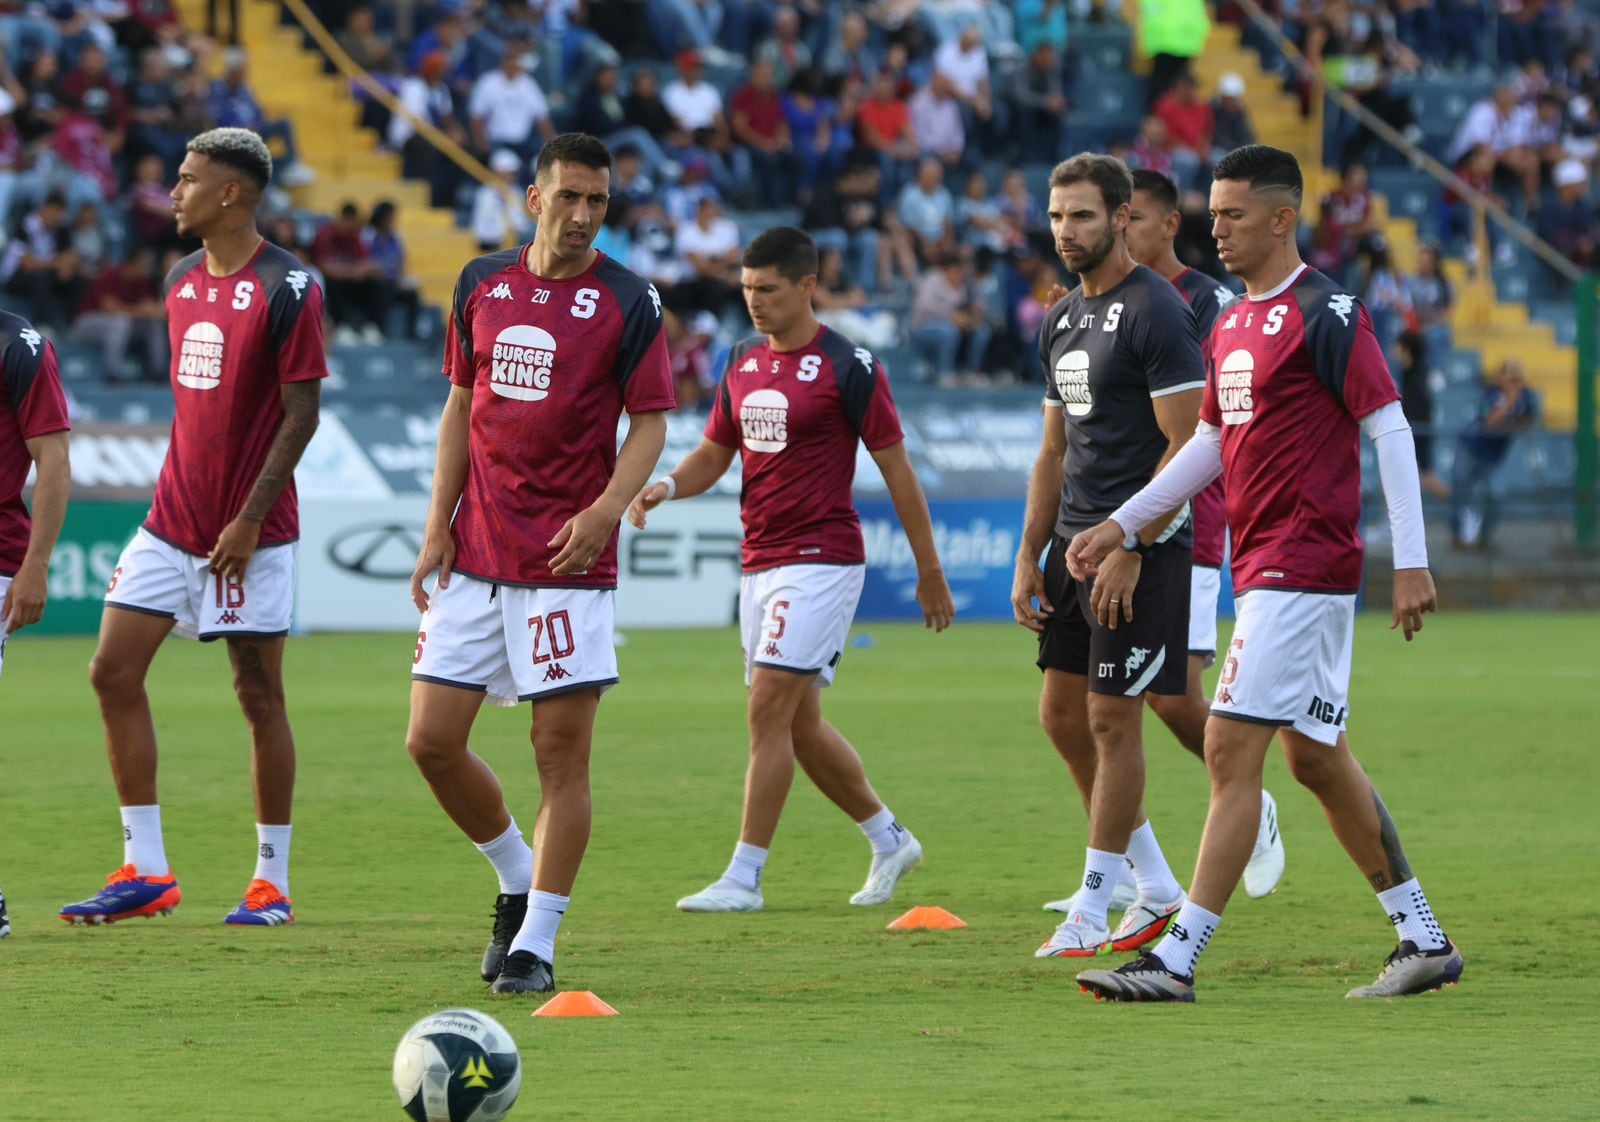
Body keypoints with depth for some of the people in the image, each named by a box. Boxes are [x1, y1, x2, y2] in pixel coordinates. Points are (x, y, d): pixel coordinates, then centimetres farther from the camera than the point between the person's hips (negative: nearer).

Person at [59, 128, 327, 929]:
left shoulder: (286, 289, -12)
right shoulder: (181, 282, 11)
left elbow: (300, 414, -13)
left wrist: (249, 519, -17)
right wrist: (178, 494, 18)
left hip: (249, 532, -7)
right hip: (173, 522, 7)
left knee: (259, 694, 0)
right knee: (114, 672, 0)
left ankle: (272, 882, 9)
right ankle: (145, 871, 4)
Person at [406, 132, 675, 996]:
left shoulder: (628, 301, -3)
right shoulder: (481, 284, 8)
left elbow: (650, 425, -3)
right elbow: (462, 406, 15)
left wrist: (605, 511, -20)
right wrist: (438, 526, 7)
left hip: (569, 561, -4)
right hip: (475, 557, 4)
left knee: (562, 753, -5)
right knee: (431, 740, 1)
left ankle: (536, 942, 2)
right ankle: (517, 882, 24)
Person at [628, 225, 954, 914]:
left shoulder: (847, 366, -10)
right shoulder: (742, 365, 11)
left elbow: (896, 469, -5)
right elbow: (713, 455, 19)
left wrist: (929, 571, -3)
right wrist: (668, 485, -5)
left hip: (822, 560, -8)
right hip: (760, 564, 8)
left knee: (770, 709, -13)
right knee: (800, 726, 12)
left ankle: (744, 877, -12)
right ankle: (889, 841, 28)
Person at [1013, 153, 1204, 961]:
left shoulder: (1156, 313, -13)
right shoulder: (1062, 321, 15)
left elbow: (1187, 447, -16)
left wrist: (1132, 550, -20)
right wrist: (1029, 558, 14)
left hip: (1142, 543, -9)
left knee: (1112, 720, -5)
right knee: (1062, 715, 11)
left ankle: (1091, 913, 2)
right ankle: (1156, 888, 21)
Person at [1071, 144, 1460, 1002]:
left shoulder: (1326, 314, -12)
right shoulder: (1231, 326, 15)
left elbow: (1390, 430, -14)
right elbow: (1211, 443, 25)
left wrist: (1411, 562, -18)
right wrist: (1120, 523, 21)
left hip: (1301, 569, -10)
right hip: (1263, 569, 10)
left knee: (1231, 751, -12)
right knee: (1316, 757, 13)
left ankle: (1176, 960, -12)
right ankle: (1423, 940, 22)